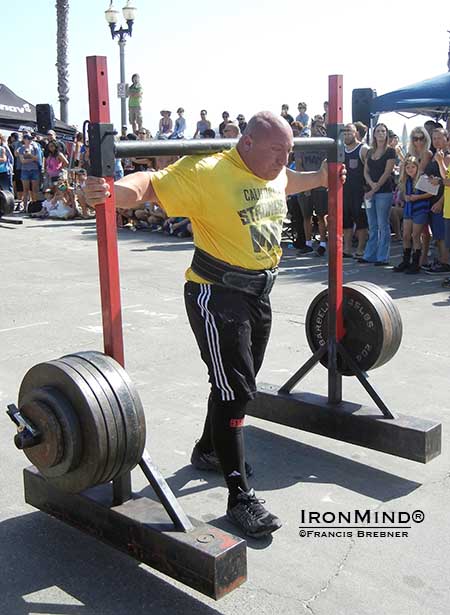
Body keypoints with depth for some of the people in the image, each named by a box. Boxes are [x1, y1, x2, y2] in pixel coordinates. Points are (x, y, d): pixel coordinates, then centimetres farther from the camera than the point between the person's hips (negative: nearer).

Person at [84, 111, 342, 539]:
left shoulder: (274, 174, 6)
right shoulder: (207, 172, -20)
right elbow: (151, 185, -27)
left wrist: (322, 177, 40)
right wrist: (113, 189, -47)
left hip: (258, 294, 9)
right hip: (216, 296, -9)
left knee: (238, 383, 21)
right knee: (233, 390, -8)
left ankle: (209, 450, 43)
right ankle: (239, 496, 2)